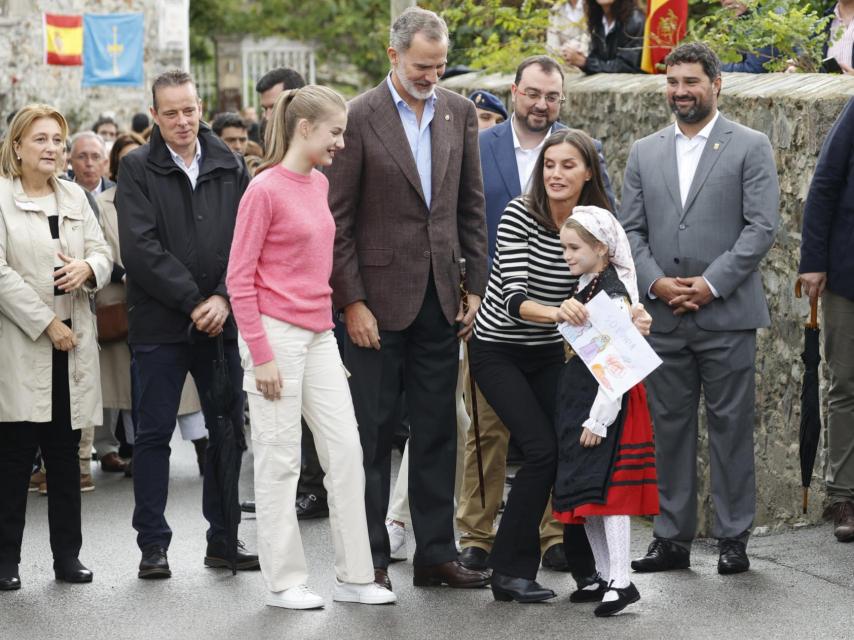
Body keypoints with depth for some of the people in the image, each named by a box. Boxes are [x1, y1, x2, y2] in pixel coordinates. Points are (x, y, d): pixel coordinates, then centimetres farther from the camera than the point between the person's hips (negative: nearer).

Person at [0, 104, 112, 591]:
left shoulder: (75, 197, 14)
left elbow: (103, 253, 13)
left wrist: (88, 267, -11)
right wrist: (46, 323, -14)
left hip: (73, 342, 5)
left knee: (66, 453, 9)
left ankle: (68, 554, 15)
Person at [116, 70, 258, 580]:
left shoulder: (231, 167, 6)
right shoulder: (138, 169, -3)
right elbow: (140, 248, -12)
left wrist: (224, 298, -11)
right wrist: (193, 301, -14)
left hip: (221, 322, 3)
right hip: (160, 324, -3)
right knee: (155, 434, 3)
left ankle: (223, 539, 18)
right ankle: (153, 543, 11)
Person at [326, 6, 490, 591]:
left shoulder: (459, 113, 6)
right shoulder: (360, 118, -8)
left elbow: (472, 206, 11)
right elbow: (338, 218, -8)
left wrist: (476, 286, 6)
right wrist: (351, 302, -11)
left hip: (440, 297, 5)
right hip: (379, 296, -4)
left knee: (438, 429, 9)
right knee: (373, 433, 3)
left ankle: (435, 553, 16)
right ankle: (369, 560, 11)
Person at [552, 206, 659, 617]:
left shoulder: (613, 297, -17)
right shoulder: (582, 290, 11)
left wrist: (599, 419, -21)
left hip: (608, 405, -10)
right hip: (576, 399, 10)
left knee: (607, 490, -11)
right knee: (583, 492, 11)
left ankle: (622, 583, -9)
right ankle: (605, 577, 19)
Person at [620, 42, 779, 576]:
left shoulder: (750, 147, 1)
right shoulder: (645, 153, 13)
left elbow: (763, 227, -6)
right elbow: (630, 230, 9)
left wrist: (711, 284, -13)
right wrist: (656, 282, -7)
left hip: (727, 315, -3)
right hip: (663, 317, 4)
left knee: (731, 428, 0)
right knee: (670, 428, 7)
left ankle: (734, 538, 8)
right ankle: (673, 538, 14)